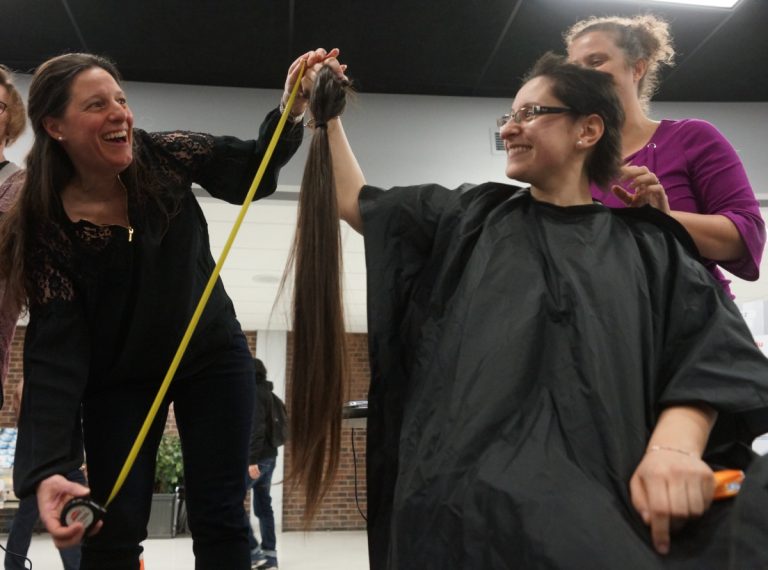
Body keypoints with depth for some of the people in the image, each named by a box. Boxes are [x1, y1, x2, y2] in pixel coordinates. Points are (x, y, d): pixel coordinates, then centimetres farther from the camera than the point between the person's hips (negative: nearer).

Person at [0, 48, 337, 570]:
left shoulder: (163, 156, -14)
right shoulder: (44, 227, -19)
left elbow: (251, 174, -7)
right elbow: (54, 354, -24)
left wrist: (292, 109, -27)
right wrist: (48, 468, -36)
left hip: (213, 355, 1)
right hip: (119, 379, -1)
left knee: (220, 518, 1)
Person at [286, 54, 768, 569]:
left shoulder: (646, 247, 14)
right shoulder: (470, 219, 21)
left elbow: (710, 355, 3)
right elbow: (356, 203, 28)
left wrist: (675, 445, -15)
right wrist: (326, 116, 27)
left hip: (599, 497, -1)